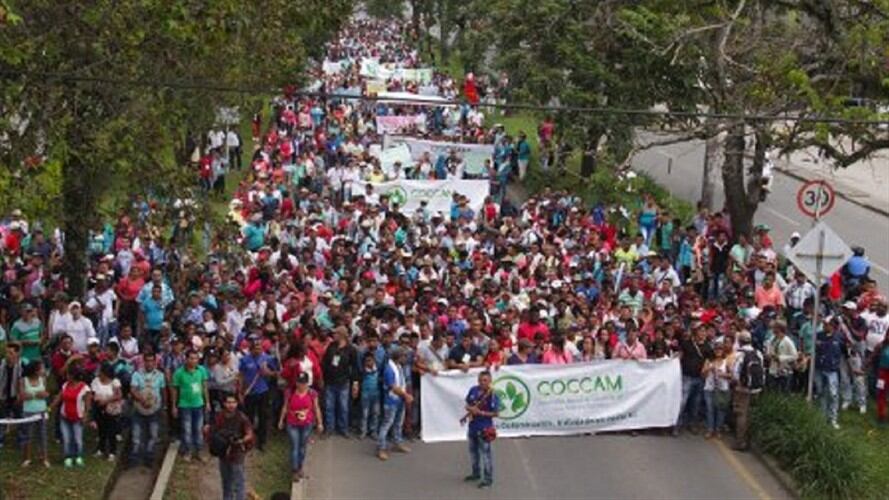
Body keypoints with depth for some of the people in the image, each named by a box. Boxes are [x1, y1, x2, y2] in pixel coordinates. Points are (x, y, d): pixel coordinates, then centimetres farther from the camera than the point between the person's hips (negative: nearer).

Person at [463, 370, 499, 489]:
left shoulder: (492, 395, -17)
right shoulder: (473, 390, 1)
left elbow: (496, 413, -15)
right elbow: (467, 405, 10)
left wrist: (482, 413, -23)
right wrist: (471, 409, -12)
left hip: (484, 428, -7)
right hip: (472, 426, 7)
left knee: (485, 453, -2)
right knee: (473, 450, 22)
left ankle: (488, 478, 6)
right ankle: (476, 473, 40)